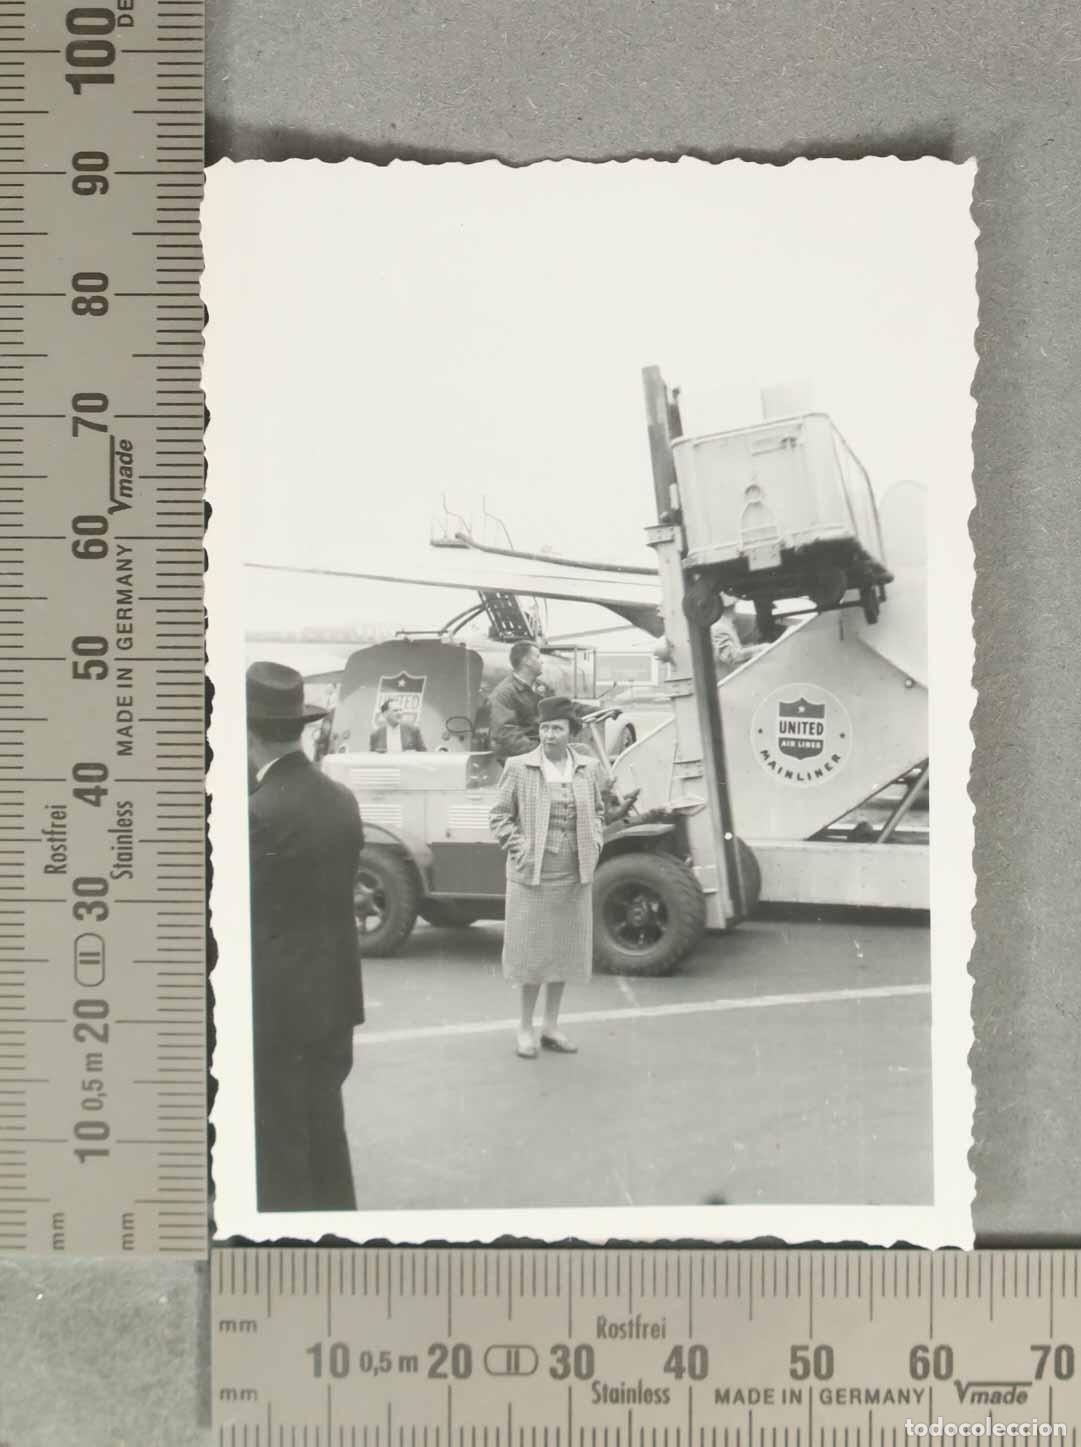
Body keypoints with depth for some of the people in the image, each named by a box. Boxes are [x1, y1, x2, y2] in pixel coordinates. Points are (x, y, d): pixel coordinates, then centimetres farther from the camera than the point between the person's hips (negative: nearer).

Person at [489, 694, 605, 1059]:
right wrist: (520, 850, -11)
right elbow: (500, 816, -2)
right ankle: (525, 1027, 19)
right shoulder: (519, 768, -7)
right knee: (533, 951, 4)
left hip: (575, 877, 4)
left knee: (565, 951, 12)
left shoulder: (587, 768, 4)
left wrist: (594, 845, 2)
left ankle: (551, 1026, 25)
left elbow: (597, 812, 16)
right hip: (532, 876, -4)